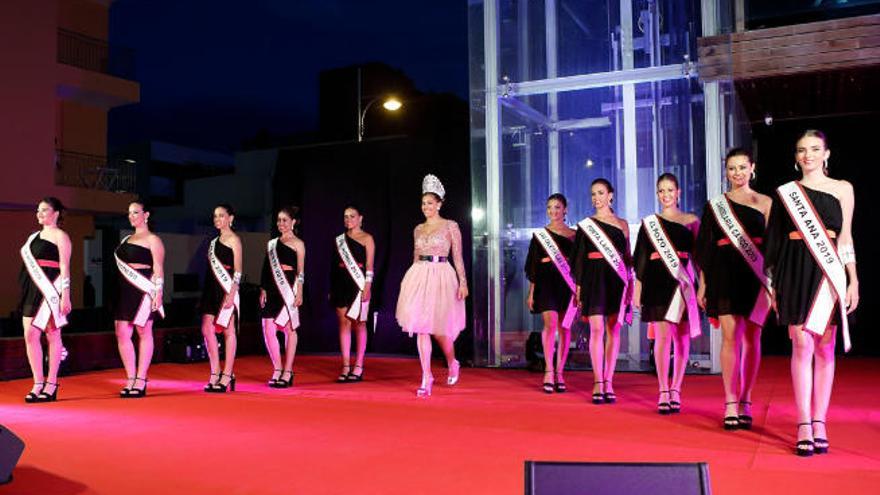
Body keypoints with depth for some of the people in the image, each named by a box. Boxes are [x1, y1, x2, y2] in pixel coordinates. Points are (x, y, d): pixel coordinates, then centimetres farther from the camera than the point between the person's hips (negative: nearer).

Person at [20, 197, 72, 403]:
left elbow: (64, 267, -8)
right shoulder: (34, 236, 18)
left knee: (52, 335, 0)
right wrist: (27, 291, 14)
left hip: (51, 289, -7)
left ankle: (51, 384, 5)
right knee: (30, 335, 1)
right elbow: (29, 264, 20)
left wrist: (65, 295, -14)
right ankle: (38, 384, 8)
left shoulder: (60, 235, -2)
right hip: (33, 289, 7)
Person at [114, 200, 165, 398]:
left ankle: (141, 381, 4)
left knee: (144, 332, -1)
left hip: (143, 289, -7)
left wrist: (158, 291, -15)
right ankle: (131, 380, 11)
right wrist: (120, 289, 13)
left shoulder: (152, 239, 0)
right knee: (122, 333, 2)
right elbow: (122, 264, 21)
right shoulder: (127, 239, 20)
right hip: (125, 290, 7)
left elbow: (158, 268, -7)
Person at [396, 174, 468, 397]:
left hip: (441, 277, -4)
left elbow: (458, 257, -1)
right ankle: (426, 377, 4)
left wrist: (463, 282, -9)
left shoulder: (450, 226, 1)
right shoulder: (418, 229, 13)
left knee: (439, 328, -2)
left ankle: (452, 363, 28)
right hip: (419, 277, 4)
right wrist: (409, 280, 14)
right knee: (420, 328, -2)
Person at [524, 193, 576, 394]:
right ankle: (549, 372, -12)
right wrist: (531, 293, 3)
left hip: (568, 284, 2)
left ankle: (559, 373, 12)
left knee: (564, 328, 3)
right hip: (546, 283, -1)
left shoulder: (574, 235, 9)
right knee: (550, 325, -16)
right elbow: (533, 266, 7)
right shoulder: (540, 234, 7)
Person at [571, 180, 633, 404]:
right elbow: (579, 257, 6)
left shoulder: (622, 224, 12)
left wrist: (630, 283, 6)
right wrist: (578, 285, -1)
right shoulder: (585, 224, 7)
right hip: (593, 279, -2)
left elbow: (627, 256, 13)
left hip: (616, 279, 2)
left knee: (613, 330, 2)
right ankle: (598, 383, -2)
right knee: (597, 329, -7)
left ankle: (608, 383, 8)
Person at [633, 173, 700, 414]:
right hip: (657, 283, -1)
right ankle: (663, 392, -1)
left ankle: (675, 391, 13)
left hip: (683, 283, 1)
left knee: (682, 338, 2)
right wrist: (637, 287, 5)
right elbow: (641, 258, 9)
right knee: (662, 335, -8)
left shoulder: (691, 221, 10)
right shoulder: (649, 222, 9)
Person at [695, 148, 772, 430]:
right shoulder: (715, 205, 9)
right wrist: (703, 283, 5)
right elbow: (705, 247, 9)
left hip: (756, 275, 0)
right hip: (724, 275, 0)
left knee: (751, 339, 2)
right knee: (730, 337, -7)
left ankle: (745, 402, 12)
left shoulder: (765, 203, 9)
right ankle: (731, 404, -3)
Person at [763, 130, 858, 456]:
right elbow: (774, 239, 8)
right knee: (802, 345, -5)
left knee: (825, 348, 2)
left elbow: (846, 238, 9)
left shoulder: (843, 189, 10)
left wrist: (853, 280, 2)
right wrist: (773, 283, 5)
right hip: (796, 272, -1)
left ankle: (820, 423, 10)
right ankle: (804, 426, -1)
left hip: (830, 272, 1)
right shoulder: (785, 191, 8)